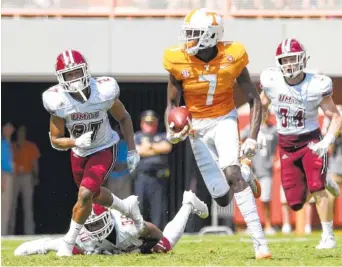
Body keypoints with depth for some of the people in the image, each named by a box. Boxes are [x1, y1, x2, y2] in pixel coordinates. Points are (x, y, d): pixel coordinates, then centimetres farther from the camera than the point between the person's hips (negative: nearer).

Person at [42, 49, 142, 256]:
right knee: (95, 194, 22)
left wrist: (132, 150, -6)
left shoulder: (104, 92, -27)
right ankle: (128, 206, 53)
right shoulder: (58, 101, -25)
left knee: (85, 195, -18)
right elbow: (55, 140, -17)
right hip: (79, 153, 3)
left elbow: (124, 118, -6)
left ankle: (69, 243, -1)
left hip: (104, 150, -3)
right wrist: (76, 142, -38)